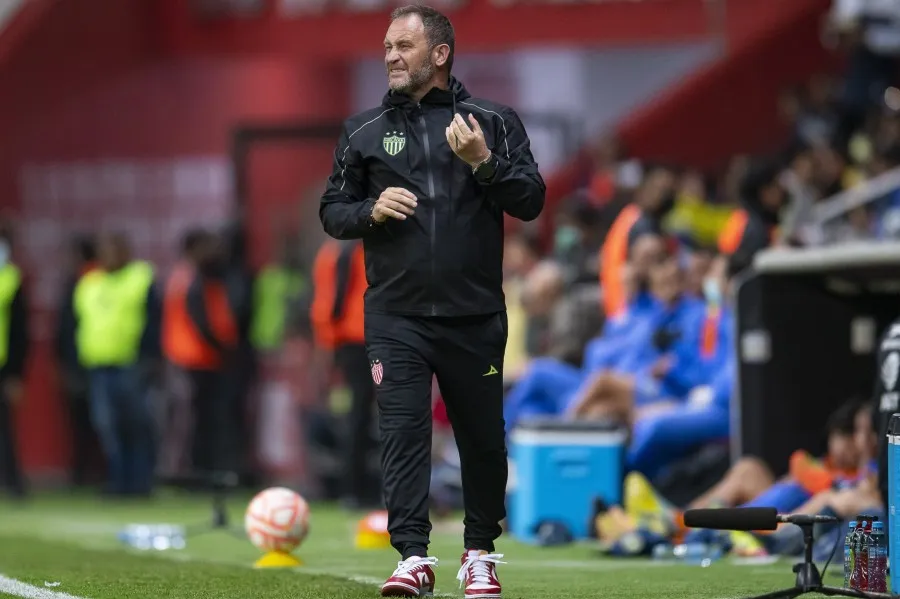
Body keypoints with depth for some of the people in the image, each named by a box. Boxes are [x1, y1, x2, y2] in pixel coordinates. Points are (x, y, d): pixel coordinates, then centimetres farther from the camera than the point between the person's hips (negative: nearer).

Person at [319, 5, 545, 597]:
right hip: (396, 316, 1)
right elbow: (332, 211, 14)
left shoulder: (493, 121, 5)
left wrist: (484, 164, -18)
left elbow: (531, 202, -2)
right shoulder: (364, 130, 11)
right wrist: (371, 211, -7)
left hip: (475, 315, -1)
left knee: (483, 438, 6)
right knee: (403, 432, -10)